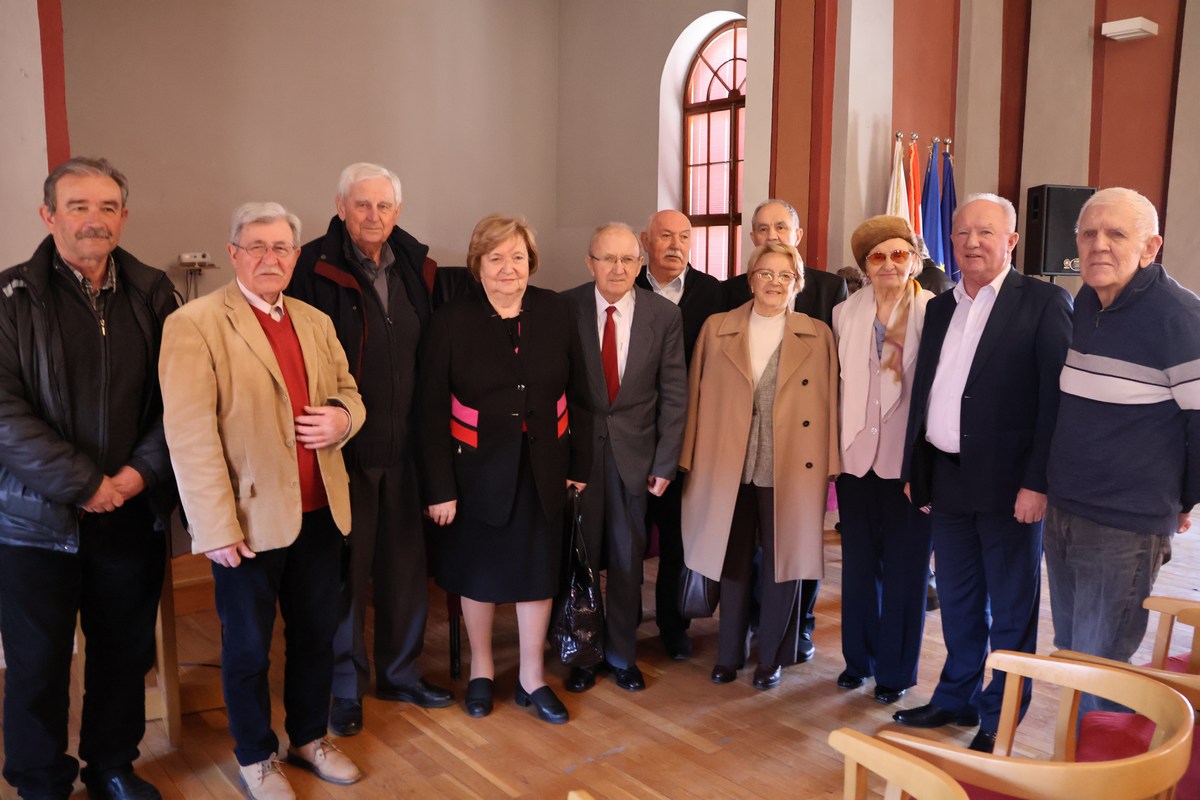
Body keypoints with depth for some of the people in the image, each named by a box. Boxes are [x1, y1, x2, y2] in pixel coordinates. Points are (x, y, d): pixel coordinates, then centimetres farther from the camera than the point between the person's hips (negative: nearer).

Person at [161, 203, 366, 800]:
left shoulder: (316, 322, 10)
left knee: (316, 634, 18)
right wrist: (216, 527, -19)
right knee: (248, 646, 12)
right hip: (250, 519, -5)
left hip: (320, 512, 6)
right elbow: (190, 435, -15)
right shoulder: (194, 325, -11)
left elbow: (348, 393, 17)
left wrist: (342, 417, -8)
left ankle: (309, 738, 38)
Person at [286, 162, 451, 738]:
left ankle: (401, 673, 32)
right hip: (343, 447, -4)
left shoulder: (414, 269, 7)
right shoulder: (314, 269, -8)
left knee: (404, 562, 14)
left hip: (404, 445, 5)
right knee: (345, 569, 7)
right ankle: (344, 688, 25)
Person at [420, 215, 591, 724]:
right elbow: (432, 411, -10)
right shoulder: (452, 321, -10)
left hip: (543, 468, 2)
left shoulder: (556, 313, -3)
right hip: (479, 469, -2)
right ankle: (481, 670, 34)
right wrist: (440, 488, -12)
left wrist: (580, 463, 2)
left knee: (537, 569, 11)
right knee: (480, 570, 13)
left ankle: (531, 678, 28)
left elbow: (577, 393, 2)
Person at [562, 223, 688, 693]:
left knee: (627, 558, 12)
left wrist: (665, 462, -3)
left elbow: (674, 394, 0)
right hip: (577, 448, -1)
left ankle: (621, 655, 30)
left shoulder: (664, 315, -3)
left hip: (633, 451, 1)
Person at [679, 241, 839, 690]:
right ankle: (729, 653, 29)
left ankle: (771, 657, 27)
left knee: (782, 565, 9)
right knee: (733, 562, 12)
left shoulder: (817, 336, 2)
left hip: (790, 470, -1)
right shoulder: (716, 329, 4)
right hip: (729, 467, 1)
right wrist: (692, 461, 2)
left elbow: (828, 405, 2)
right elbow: (697, 400, 4)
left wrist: (827, 468, -2)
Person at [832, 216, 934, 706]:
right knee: (858, 564, 14)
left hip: (909, 459, -3)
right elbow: (837, 384, 9)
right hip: (857, 457, 4)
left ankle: (895, 669, 25)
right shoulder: (845, 315, 6)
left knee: (904, 569, 8)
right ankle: (858, 658, 32)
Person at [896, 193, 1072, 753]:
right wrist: (914, 470, 12)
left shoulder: (1044, 303, -7)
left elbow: (1057, 399, -12)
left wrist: (1038, 482, -18)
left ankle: (1000, 721, 22)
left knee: (1011, 610, 8)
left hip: (1009, 482, -6)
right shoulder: (940, 308, 12)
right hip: (947, 478, 6)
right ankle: (957, 699, 34)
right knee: (958, 602, 18)